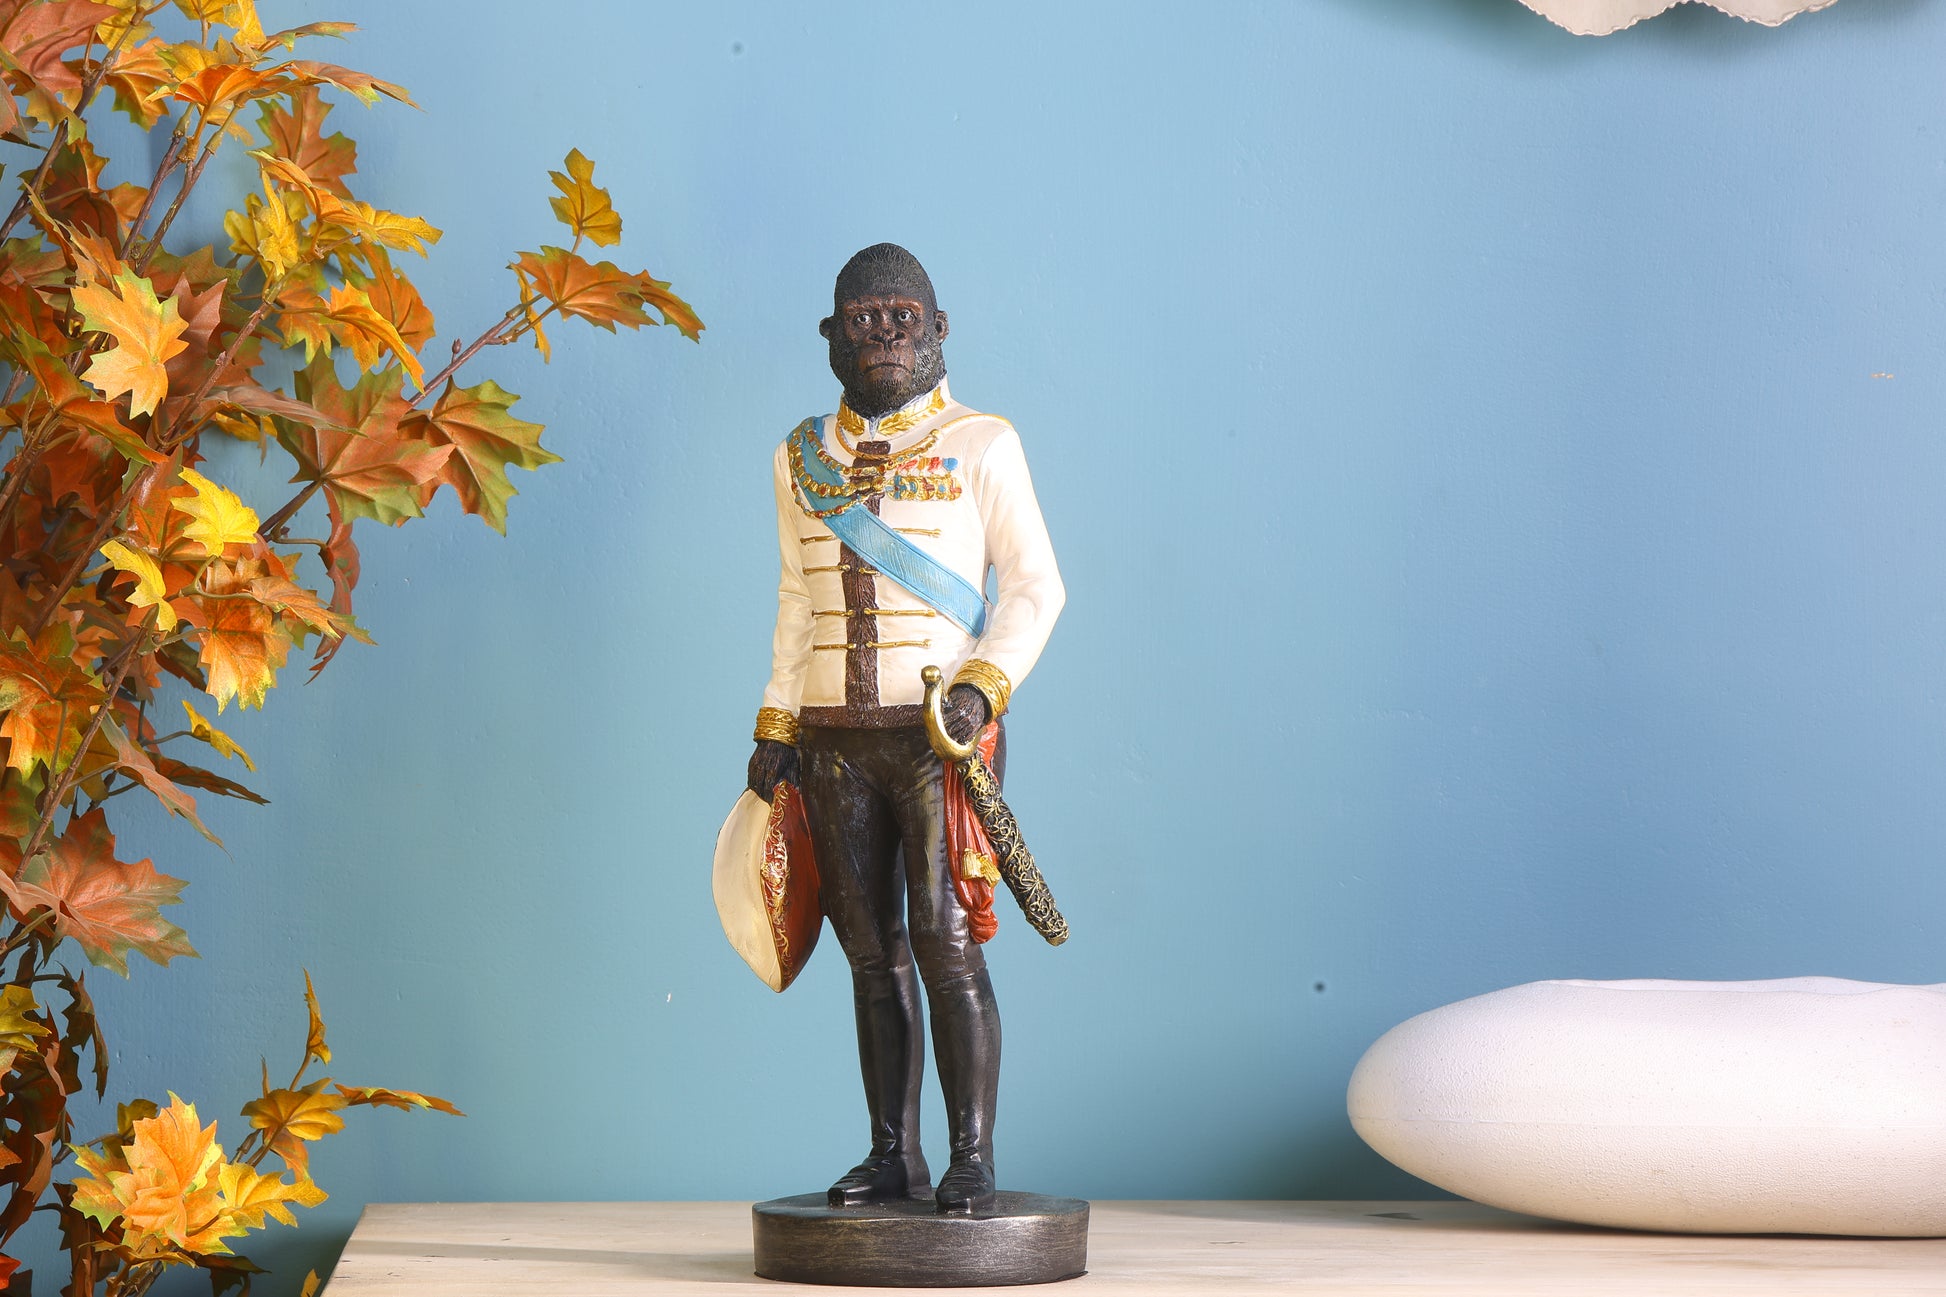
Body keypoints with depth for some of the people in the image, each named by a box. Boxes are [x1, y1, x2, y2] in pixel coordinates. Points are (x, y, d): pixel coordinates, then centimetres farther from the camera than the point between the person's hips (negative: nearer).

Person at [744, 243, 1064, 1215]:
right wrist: (775, 729, 12)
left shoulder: (982, 445, 0)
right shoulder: (803, 458, 14)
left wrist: (982, 688, -16)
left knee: (945, 943, -10)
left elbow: (1034, 587, -1)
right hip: (835, 742, 4)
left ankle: (973, 1159, -5)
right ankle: (893, 1154, 12)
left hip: (938, 737, -4)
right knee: (873, 952, 6)